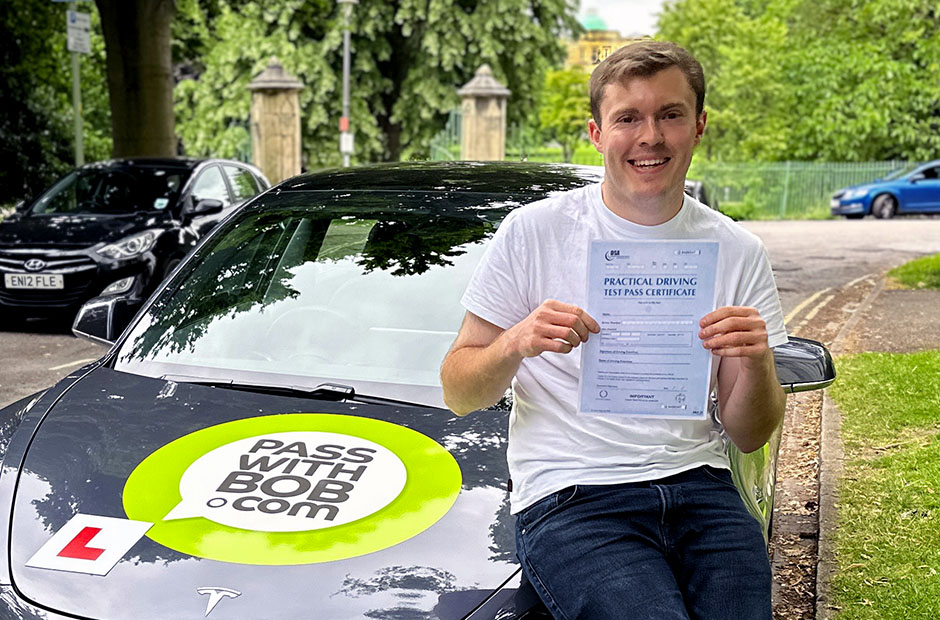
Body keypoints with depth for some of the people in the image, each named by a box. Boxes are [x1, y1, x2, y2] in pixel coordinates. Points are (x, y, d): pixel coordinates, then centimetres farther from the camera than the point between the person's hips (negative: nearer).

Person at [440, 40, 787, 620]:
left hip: (699, 486, 3)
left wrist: (757, 365, -12)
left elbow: (748, 435, 10)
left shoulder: (738, 253, 9)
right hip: (571, 500, -3)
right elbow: (458, 393, 2)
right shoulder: (533, 232, 1)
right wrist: (516, 344, -18)